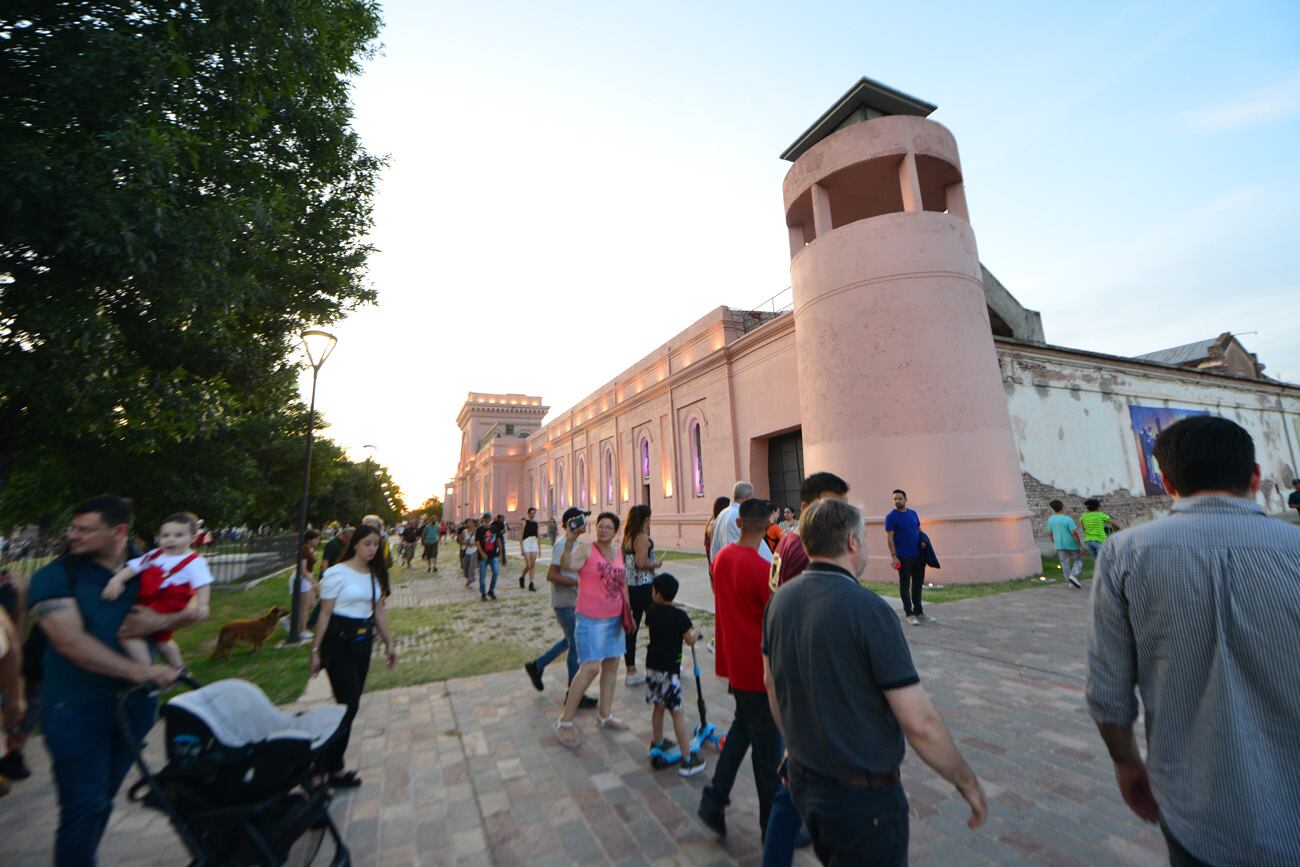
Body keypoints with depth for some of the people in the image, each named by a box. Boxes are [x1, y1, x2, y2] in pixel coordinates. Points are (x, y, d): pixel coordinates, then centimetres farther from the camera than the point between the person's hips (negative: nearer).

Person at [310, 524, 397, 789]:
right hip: (339, 641, -6)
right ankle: (334, 770, 11)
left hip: (363, 641, 6)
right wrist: (316, 650, -8)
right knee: (348, 705, -6)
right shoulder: (337, 573, -10)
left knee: (352, 703, 11)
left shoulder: (375, 575, 9)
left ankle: (329, 758, 28)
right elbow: (325, 614, -8)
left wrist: (389, 642, 12)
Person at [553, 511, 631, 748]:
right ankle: (565, 721, 9)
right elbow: (567, 565, -31)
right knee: (590, 668, -8)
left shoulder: (618, 551, 7)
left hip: (615, 617, 7)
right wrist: (570, 541, -42)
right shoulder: (586, 549, -12)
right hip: (591, 619, -7)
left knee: (612, 664, 14)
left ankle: (605, 715, 31)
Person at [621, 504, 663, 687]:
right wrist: (657, 564, -5)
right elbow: (642, 563, -22)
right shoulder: (643, 537, -14)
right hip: (643, 587, -7)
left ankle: (631, 672, 14)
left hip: (628, 587, 7)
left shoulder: (627, 537, 10)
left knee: (631, 627, 9)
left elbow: (624, 561, 14)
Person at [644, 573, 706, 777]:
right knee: (677, 712, 0)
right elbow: (690, 640, -13)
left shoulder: (651, 611, -2)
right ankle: (687, 759, 5)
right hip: (669, 669, -6)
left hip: (652, 666, 6)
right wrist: (696, 631, 9)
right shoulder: (680, 616, -17)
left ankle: (657, 742, 40)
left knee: (659, 706, 23)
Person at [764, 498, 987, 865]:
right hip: (862, 796, -6)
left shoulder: (780, 600, -4)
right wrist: (968, 783, -4)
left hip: (801, 777, 7)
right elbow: (919, 723, -21)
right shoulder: (869, 610, -25)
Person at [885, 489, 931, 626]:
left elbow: (919, 530, 19)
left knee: (918, 584, 14)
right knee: (905, 585, 2)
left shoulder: (913, 514, 9)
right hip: (904, 557, -6)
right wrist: (893, 556, -16)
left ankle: (918, 612, 25)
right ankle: (909, 614, 10)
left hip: (918, 555, 6)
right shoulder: (891, 517, -8)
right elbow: (889, 538, -10)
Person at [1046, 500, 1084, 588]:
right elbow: (1075, 533, -19)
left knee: (1065, 563, 12)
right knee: (1078, 560, 14)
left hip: (1060, 546, 4)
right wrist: (1081, 546, -10)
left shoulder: (1050, 519, -3)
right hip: (1072, 545, -4)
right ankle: (1073, 576, -4)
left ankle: (1071, 582, 15)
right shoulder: (1068, 519, -18)